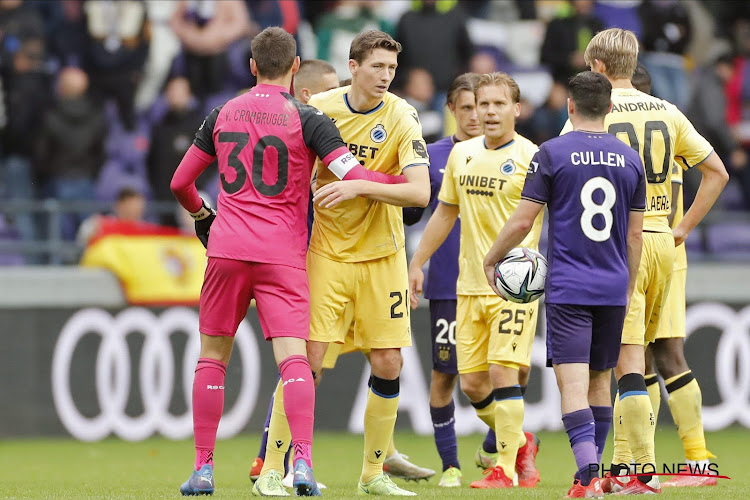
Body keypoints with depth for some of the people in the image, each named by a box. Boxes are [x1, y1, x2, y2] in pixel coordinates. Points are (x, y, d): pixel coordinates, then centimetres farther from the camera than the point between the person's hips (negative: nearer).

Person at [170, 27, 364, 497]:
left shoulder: (223, 114, 10)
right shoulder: (307, 118, -2)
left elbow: (180, 183, 17)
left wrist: (203, 215, 37)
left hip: (227, 248, 3)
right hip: (283, 255, -3)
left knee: (212, 357, 12)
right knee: (293, 357, -9)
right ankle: (303, 461, -26)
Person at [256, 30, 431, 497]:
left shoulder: (401, 117, -9)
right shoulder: (319, 108, -6)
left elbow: (420, 192, -20)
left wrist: (359, 186, -29)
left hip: (381, 255, 1)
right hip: (327, 251, -1)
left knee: (388, 363, -1)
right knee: (307, 357, -10)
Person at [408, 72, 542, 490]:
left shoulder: (531, 158, -7)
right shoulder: (461, 154, 11)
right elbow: (446, 212, 22)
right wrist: (418, 262, 21)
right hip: (470, 285, 6)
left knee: (502, 371, -12)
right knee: (472, 382, 5)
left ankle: (506, 468, -4)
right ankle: (521, 443, 28)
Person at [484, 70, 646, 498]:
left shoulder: (553, 153, -5)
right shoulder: (630, 159, 7)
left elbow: (523, 221, -5)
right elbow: (635, 235, 12)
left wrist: (491, 259, 11)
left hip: (567, 289, -4)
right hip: (613, 289, 4)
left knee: (573, 382, -10)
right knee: (600, 380, 16)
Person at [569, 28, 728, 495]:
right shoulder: (666, 112, 10)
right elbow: (717, 172, 13)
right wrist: (684, 229, 15)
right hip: (660, 241, 5)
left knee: (628, 365, -6)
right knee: (637, 360, 14)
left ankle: (644, 472, -12)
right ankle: (624, 465, 15)